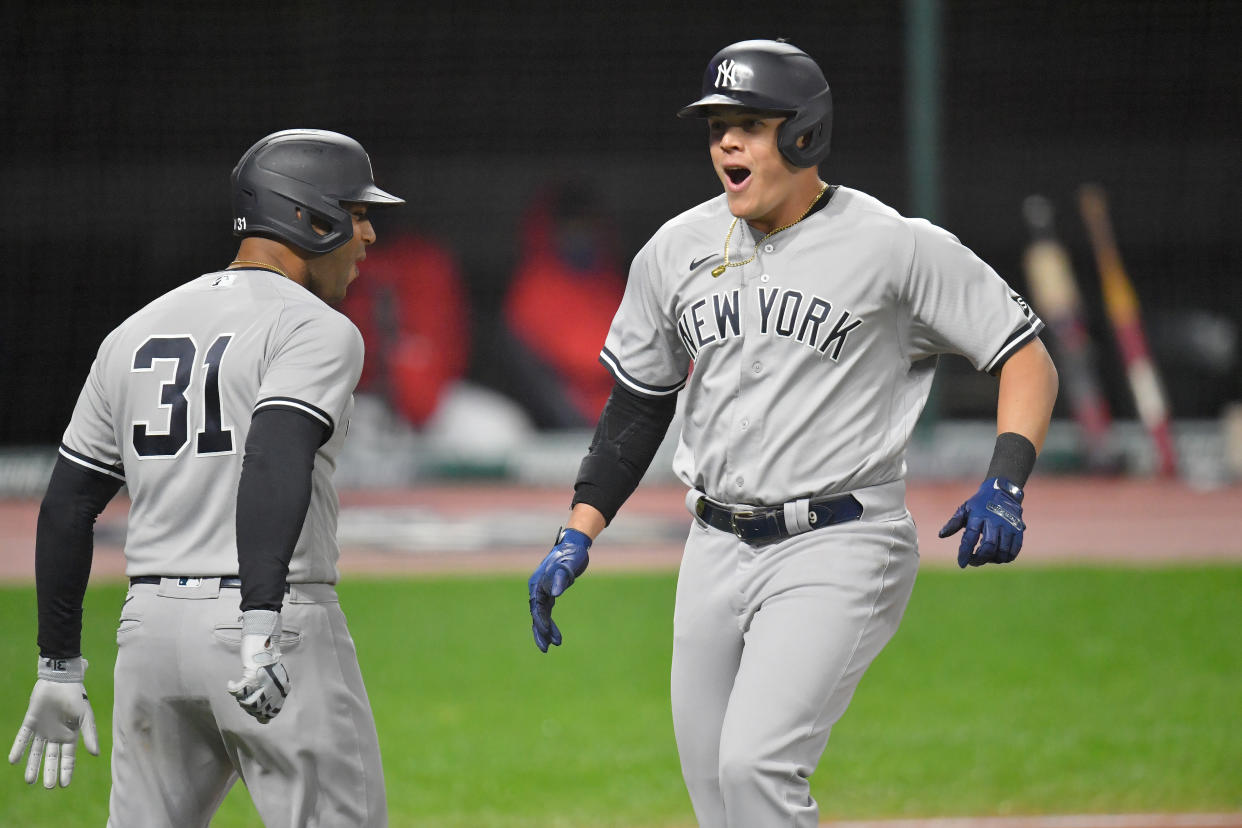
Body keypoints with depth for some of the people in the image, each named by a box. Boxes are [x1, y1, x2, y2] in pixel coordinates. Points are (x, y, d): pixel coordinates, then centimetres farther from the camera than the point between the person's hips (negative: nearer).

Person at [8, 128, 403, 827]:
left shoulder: (136, 334, 15)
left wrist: (59, 667, 19)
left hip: (151, 626, 6)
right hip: (285, 628, -6)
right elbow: (275, 463, -25)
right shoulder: (317, 331, -7)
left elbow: (66, 508, 14)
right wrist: (262, 627, -35)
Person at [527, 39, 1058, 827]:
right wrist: (577, 537, 9)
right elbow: (637, 405, 18)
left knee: (756, 765, -22)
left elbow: (1026, 354, -5)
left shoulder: (893, 245, -8)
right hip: (716, 554, 6)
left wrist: (1005, 486, -20)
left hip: (840, 550, -6)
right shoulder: (677, 250, 8)